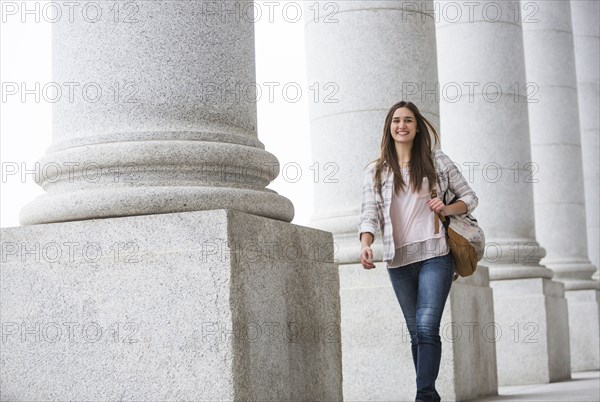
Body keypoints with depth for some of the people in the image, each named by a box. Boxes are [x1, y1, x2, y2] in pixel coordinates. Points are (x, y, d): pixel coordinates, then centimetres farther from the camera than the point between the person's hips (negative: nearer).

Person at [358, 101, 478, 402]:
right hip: (398, 261, 3)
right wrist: (365, 244, -20)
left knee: (427, 327, -17)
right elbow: (369, 213, -1)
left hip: (435, 255, -3)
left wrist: (448, 209, -8)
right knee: (416, 333, 8)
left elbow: (469, 197, 12)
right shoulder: (375, 171, 9)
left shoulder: (437, 161, 7)